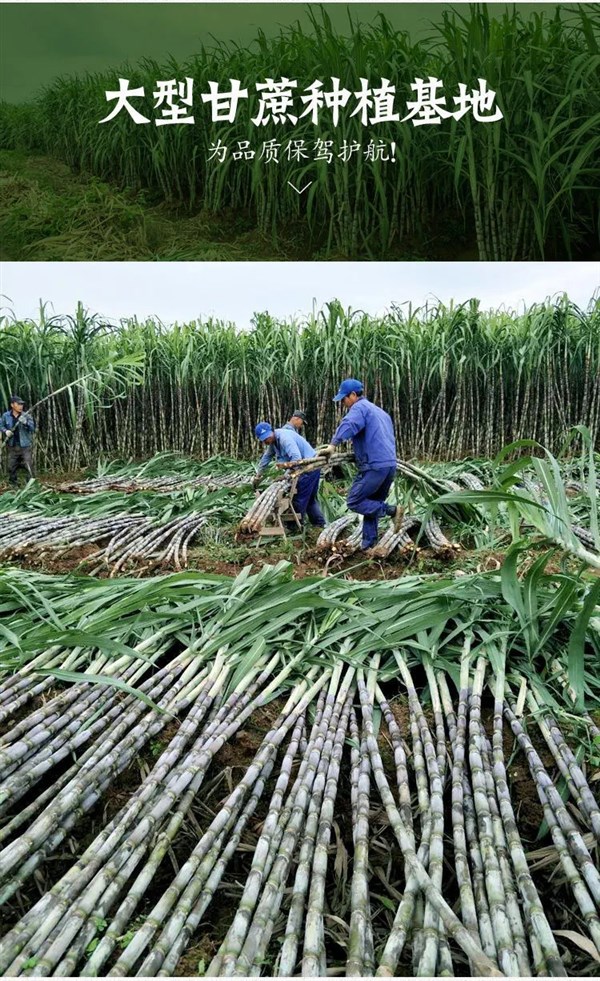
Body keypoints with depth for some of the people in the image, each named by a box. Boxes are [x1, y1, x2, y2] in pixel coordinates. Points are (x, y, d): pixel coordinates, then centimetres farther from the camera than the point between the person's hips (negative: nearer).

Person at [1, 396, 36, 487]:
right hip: (12, 446, 2)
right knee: (11, 467, 11)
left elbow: (33, 428, -12)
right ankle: (13, 485, 27)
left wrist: (26, 423, -31)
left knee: (29, 465, -9)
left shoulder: (26, 416, -5)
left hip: (25, 446, -2)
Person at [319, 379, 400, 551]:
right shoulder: (380, 411, 26)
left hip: (374, 466, -9)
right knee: (372, 504, 14)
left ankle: (391, 510, -10)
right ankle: (369, 546, 13)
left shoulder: (360, 407, -3)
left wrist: (333, 444, -36)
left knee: (354, 502, -2)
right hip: (390, 465, 9)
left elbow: (348, 425, -24)